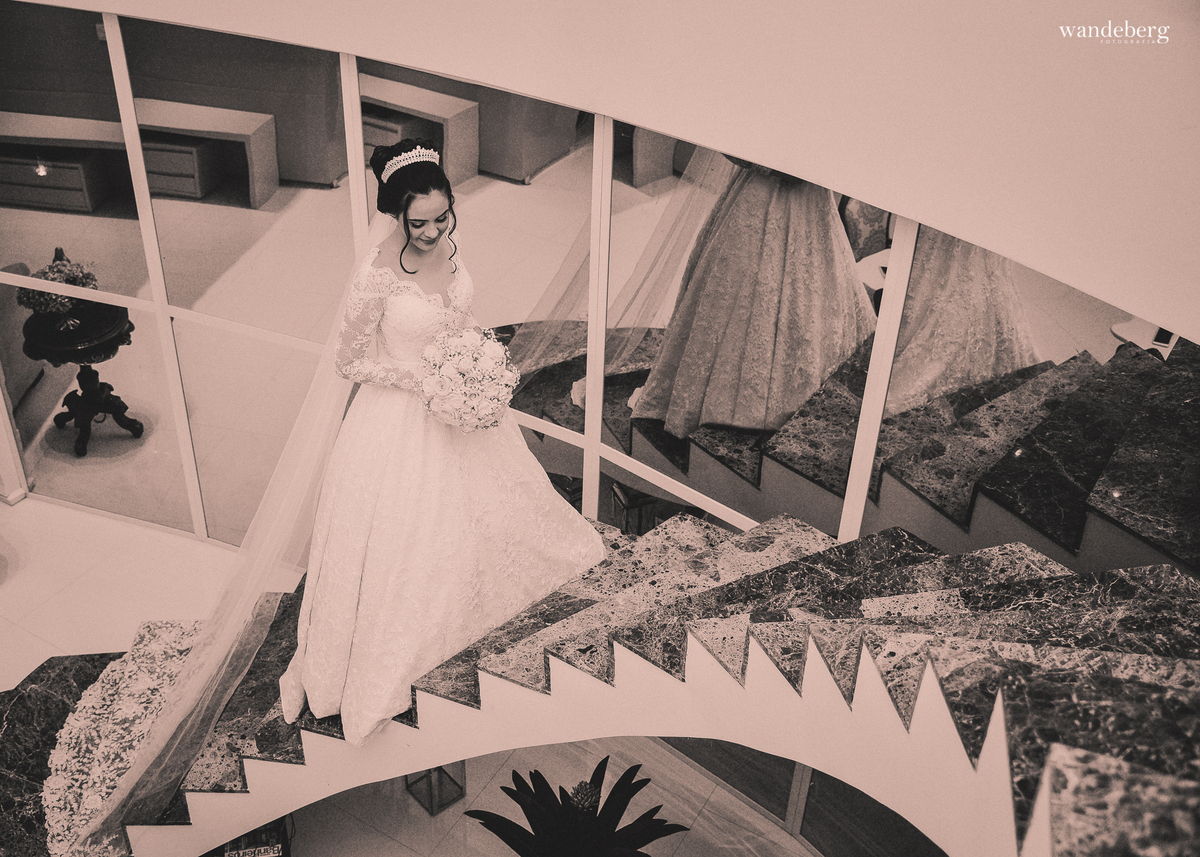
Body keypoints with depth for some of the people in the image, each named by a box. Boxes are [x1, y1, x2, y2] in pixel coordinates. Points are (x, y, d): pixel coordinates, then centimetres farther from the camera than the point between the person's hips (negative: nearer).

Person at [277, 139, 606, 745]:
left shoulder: (446, 244, -7)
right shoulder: (377, 273, -26)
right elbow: (352, 361, -16)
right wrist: (424, 379, -23)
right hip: (402, 417, -6)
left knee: (476, 507, 28)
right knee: (395, 542, 5)